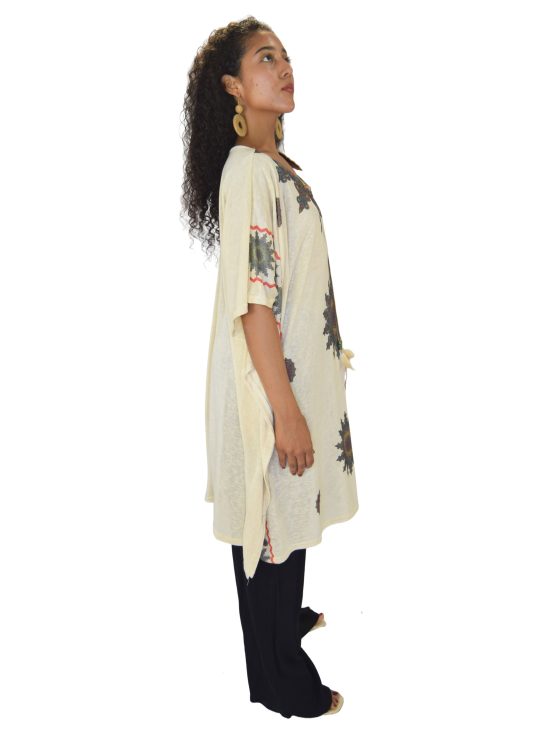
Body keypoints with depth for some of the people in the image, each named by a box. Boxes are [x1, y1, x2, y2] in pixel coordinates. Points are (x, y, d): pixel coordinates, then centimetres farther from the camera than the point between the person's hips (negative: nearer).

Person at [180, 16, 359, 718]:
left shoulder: (277, 164, 11)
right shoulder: (247, 168, -19)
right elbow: (253, 300, -24)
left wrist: (329, 355, 24)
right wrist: (286, 409, -23)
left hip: (296, 367, 9)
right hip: (270, 382, -9)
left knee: (289, 511, 23)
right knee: (272, 516, 5)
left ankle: (287, 614, 46)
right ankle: (282, 683, 24)